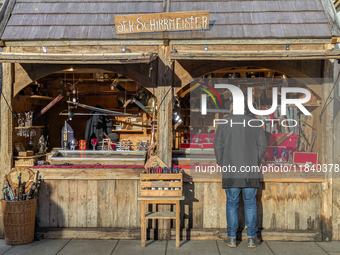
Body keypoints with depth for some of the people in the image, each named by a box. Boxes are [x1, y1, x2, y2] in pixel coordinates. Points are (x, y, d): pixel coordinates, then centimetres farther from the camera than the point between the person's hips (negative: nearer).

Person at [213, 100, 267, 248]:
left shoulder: (225, 122, -1)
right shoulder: (255, 122, 4)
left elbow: (217, 144, -1)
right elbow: (262, 144, 5)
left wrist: (221, 163, 10)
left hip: (230, 170, -1)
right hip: (251, 170, 1)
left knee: (232, 203, 7)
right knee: (250, 203, 8)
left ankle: (232, 238, 10)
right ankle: (251, 238, 9)